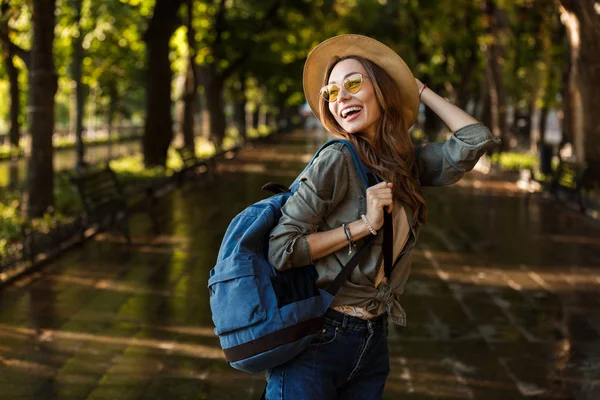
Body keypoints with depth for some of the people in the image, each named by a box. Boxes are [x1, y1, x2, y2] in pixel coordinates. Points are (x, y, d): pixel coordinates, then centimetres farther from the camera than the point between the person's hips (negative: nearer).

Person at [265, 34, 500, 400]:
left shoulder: (409, 163, 6)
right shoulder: (337, 161, -13)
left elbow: (477, 139, -3)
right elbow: (281, 249, -16)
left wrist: (419, 89, 4)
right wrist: (363, 226, -19)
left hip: (372, 344, 6)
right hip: (314, 340, -6)